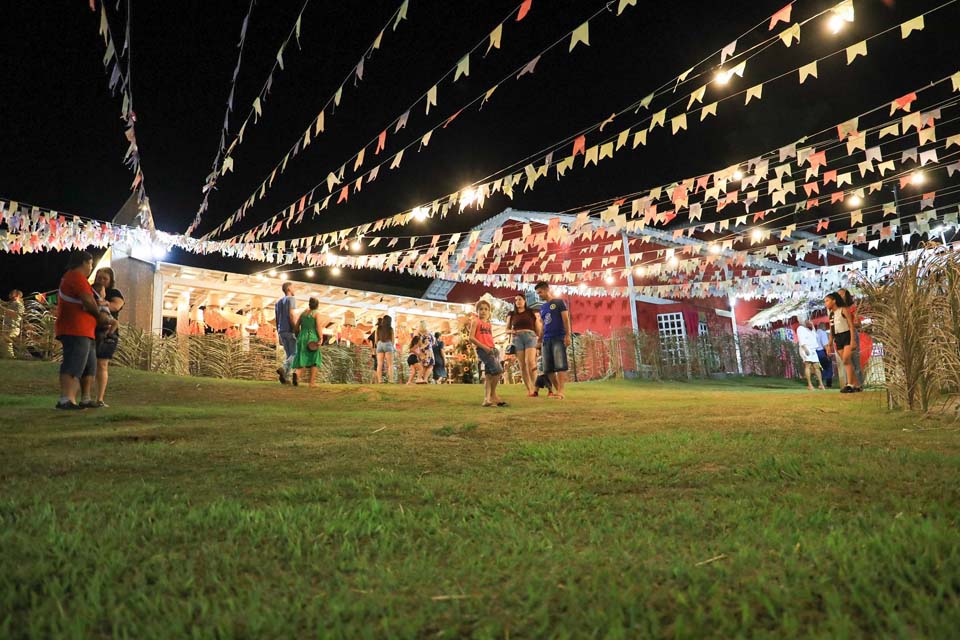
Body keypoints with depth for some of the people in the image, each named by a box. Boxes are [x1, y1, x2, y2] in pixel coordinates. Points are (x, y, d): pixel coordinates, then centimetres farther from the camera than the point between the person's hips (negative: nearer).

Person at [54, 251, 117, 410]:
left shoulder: (71, 277, 27)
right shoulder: (77, 276, -7)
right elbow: (88, 300, -18)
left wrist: (109, 319, 13)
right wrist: (99, 314, 1)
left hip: (83, 331, 11)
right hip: (76, 330, -11)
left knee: (90, 366, 13)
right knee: (73, 365, -16)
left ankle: (86, 399, 17)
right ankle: (65, 400, -21)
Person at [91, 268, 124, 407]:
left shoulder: (115, 293, 10)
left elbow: (116, 306, -10)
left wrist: (104, 302, -32)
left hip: (106, 334, -2)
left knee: (102, 365, -5)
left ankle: (100, 399, -4)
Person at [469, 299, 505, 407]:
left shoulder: (489, 324, 20)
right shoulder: (475, 321, 1)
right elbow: (471, 337, -8)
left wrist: (493, 349, 1)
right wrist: (483, 347, -15)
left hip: (491, 350, 7)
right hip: (482, 350, -7)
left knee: (489, 375, 5)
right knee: (498, 371, -17)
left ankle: (487, 399, 8)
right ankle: (493, 394, -2)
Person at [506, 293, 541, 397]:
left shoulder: (531, 312, 13)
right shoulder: (511, 314, 17)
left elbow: (538, 327, 11)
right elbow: (507, 329, 19)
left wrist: (540, 338, 0)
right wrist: (511, 331, -3)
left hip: (530, 337, -2)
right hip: (517, 339, 2)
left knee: (530, 361, -21)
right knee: (522, 365, -4)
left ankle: (534, 386, -15)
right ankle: (529, 390, 0)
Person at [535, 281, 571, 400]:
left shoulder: (559, 302, 3)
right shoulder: (542, 308, 20)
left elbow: (566, 319, -4)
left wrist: (567, 335, -12)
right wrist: (540, 340, 17)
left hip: (558, 338, -6)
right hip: (546, 340, 7)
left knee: (560, 365, -13)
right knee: (548, 368, 2)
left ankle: (560, 392, -15)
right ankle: (558, 390, 12)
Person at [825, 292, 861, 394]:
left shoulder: (844, 310, -2)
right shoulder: (831, 314, 16)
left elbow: (851, 325, -7)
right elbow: (831, 331, 19)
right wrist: (830, 344, 15)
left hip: (847, 337, -7)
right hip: (838, 339, 7)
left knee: (846, 360, -20)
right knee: (847, 363, 4)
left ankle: (849, 385, -23)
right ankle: (857, 385, 8)